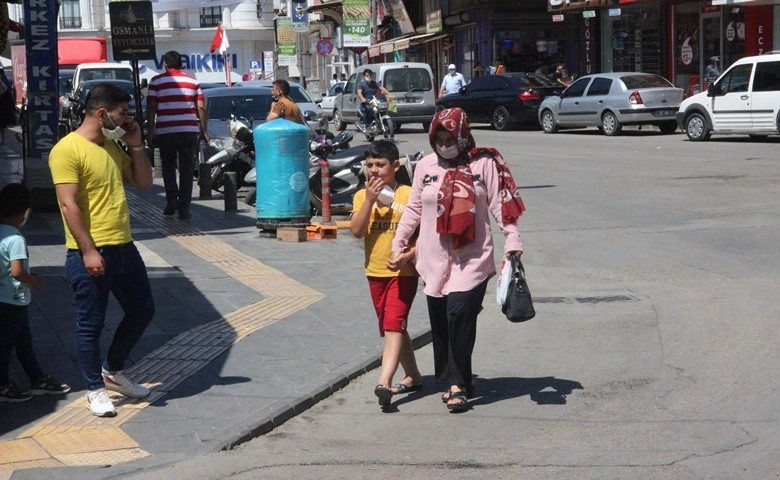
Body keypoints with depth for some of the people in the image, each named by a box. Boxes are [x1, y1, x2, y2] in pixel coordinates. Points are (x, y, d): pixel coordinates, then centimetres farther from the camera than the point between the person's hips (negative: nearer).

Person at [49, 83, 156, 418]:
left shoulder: (113, 147, 12)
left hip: (124, 248, 9)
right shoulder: (67, 149, -14)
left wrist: (135, 144, 5)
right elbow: (68, 205, -18)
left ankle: (113, 371, 33)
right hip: (90, 254, -9)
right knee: (90, 325, 3)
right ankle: (95, 390, 16)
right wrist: (88, 251, -22)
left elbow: (144, 182, 17)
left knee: (142, 311, 17)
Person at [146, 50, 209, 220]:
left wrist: (150, 132, 5)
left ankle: (171, 199, 3)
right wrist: (204, 131, 9)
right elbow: (201, 108, 3)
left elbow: (151, 108, 0)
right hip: (189, 130, 1)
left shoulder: (156, 81, 3)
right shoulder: (193, 82, 8)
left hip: (165, 131, -1)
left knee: (168, 166, 17)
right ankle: (184, 208, 1)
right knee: (187, 169, 5)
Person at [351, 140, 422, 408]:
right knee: (394, 328, 15)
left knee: (394, 325, -15)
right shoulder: (362, 196, 5)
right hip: (375, 272, 6)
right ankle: (413, 376, 30)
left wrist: (410, 254, -23)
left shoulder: (409, 195, -7)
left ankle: (384, 382, -25)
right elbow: (357, 231, -8)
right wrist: (370, 199, -15)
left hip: (403, 272, -6)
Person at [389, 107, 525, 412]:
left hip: (472, 258, -4)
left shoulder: (484, 164, -2)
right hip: (434, 258, 4)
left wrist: (512, 244, -7)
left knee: (460, 315, -15)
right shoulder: (426, 166, 7)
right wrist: (398, 244, 10)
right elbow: (413, 210, 13)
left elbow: (501, 207, -1)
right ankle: (453, 381, 19)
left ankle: (458, 384, -7)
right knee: (439, 322, 6)